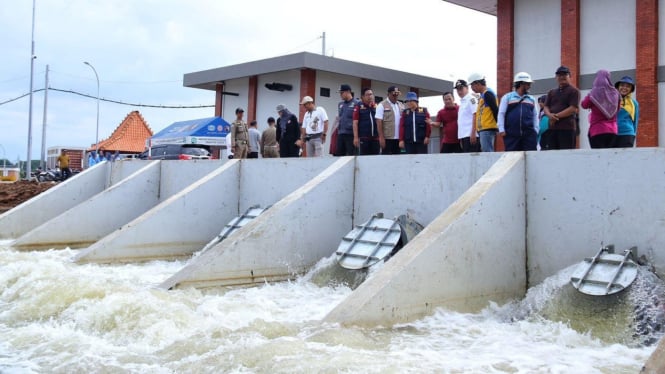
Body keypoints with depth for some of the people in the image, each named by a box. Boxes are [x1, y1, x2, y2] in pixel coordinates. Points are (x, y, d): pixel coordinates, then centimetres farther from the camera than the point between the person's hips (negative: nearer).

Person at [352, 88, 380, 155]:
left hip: (376, 137, 4)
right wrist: (356, 137, -11)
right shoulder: (359, 106, 0)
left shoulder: (377, 106, 10)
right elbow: (355, 123, -4)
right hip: (363, 138, -4)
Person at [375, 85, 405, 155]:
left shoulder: (401, 105, 14)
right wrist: (381, 137, -14)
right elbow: (379, 122, -8)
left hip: (399, 138, 5)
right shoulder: (382, 105, -3)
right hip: (387, 138, -5)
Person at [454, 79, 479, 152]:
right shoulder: (462, 102, 21)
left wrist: (473, 134, -20)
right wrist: (461, 138, 16)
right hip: (463, 136, 8)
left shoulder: (471, 99, -4)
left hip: (470, 135, -8)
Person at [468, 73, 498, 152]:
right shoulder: (483, 95, 20)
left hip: (487, 129, -10)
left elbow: (495, 110, -15)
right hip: (483, 129, 10)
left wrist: (499, 127, -14)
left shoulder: (487, 94, -9)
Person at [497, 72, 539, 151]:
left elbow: (535, 116, 17)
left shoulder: (532, 99, 18)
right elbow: (501, 114, 2)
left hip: (529, 134, 3)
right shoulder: (507, 97, 7)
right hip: (511, 134, -3)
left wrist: (535, 131, 7)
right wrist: (501, 129, -7)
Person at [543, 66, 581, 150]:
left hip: (567, 127, -6)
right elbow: (546, 107, 14)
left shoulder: (573, 91, 2)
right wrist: (550, 115, -9)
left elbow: (573, 109, -8)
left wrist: (556, 116, -11)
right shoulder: (552, 92, 21)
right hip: (552, 127, 6)